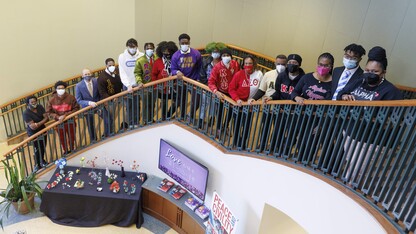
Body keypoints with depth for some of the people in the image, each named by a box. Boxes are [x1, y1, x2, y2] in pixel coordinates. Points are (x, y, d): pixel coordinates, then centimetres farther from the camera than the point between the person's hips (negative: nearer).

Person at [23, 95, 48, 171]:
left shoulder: (40, 107, -8)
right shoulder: (26, 113, -24)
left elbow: (46, 118, -10)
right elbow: (33, 127, -27)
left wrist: (37, 124, -23)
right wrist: (41, 122, -17)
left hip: (43, 131, 5)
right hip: (34, 134, -5)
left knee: (43, 148, 16)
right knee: (37, 150, 4)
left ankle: (42, 161, 41)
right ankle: (37, 164, 26)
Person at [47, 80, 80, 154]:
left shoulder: (71, 97, -14)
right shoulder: (52, 100, -10)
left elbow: (76, 108, -9)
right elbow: (49, 112, -4)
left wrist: (66, 115, -19)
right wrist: (58, 117, -20)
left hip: (70, 122, 0)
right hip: (59, 124, 0)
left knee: (72, 138, 17)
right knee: (62, 140, 15)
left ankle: (72, 150, 43)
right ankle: (66, 151, 41)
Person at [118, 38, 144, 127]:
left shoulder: (141, 56, -7)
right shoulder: (122, 57, -6)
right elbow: (122, 73, -10)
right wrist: (128, 85, -19)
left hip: (138, 85, 0)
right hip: (127, 85, 0)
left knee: (137, 106, 9)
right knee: (129, 106, 10)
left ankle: (136, 123, 24)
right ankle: (130, 124, 23)